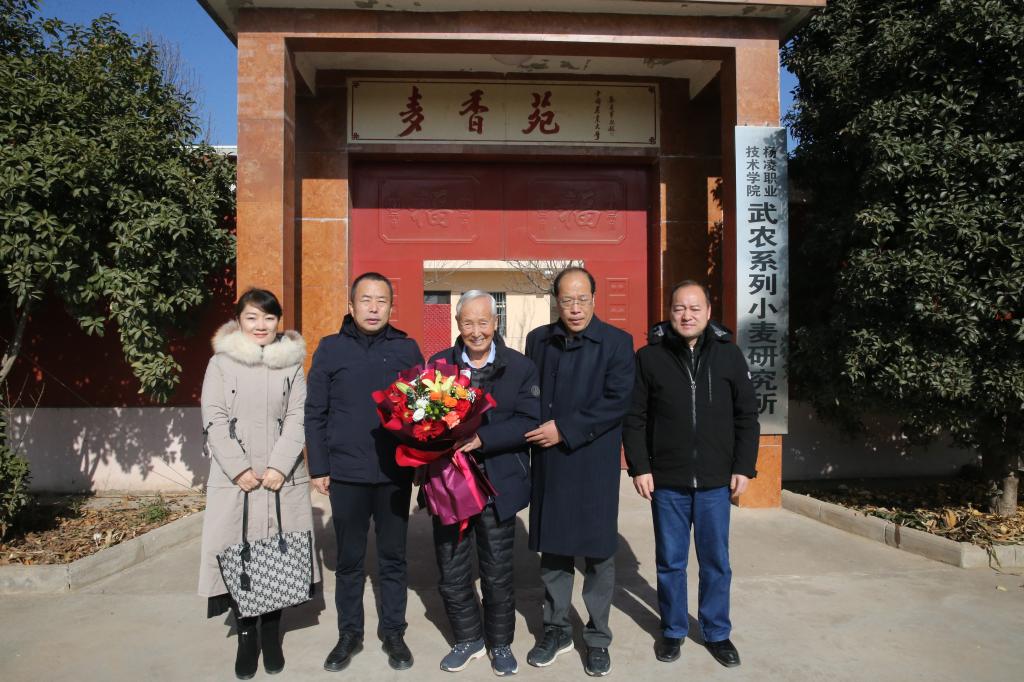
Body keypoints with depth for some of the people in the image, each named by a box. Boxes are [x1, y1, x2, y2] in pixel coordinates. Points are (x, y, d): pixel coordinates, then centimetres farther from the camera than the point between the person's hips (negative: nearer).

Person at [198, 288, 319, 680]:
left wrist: (279, 466, -11)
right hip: (235, 478, -1)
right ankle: (246, 637, 17)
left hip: (282, 477, 1)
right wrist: (239, 469, -12)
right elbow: (214, 419, -2)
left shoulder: (291, 363, 7)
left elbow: (297, 418, 1)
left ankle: (271, 635, 21)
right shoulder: (221, 362, 4)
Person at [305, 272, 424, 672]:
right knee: (349, 560, 12)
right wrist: (318, 468, -1)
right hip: (346, 473, 0)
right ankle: (349, 634, 29)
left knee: (393, 557, 12)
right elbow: (315, 414, 2)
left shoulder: (407, 349, 2)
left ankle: (393, 632, 28)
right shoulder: (329, 349, 0)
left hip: (395, 473, 1)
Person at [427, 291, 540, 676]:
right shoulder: (438, 364, 3)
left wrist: (481, 438, -24)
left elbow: (529, 422, -13)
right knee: (451, 573, 14)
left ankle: (500, 644, 35)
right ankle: (468, 639, 37)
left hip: (497, 486, -2)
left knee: (497, 572, 13)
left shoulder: (520, 367, -3)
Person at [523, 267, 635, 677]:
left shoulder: (616, 342, -4)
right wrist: (532, 437, -2)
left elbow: (617, 401, -13)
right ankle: (556, 629, 29)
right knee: (552, 548, 12)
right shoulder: (538, 340, 7)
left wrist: (564, 429, -17)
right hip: (547, 462, 3)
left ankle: (598, 638, 24)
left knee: (597, 553, 7)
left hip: (594, 463, -3)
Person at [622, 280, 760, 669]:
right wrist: (639, 467, -6)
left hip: (715, 480, 1)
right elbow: (634, 417, 0)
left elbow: (747, 416, 4)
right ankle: (673, 630, 30)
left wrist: (743, 468, 0)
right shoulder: (649, 357, -3)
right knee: (670, 562, 12)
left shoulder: (729, 355, 1)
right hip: (666, 481, -1)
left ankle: (717, 633, 31)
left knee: (716, 562, 13)